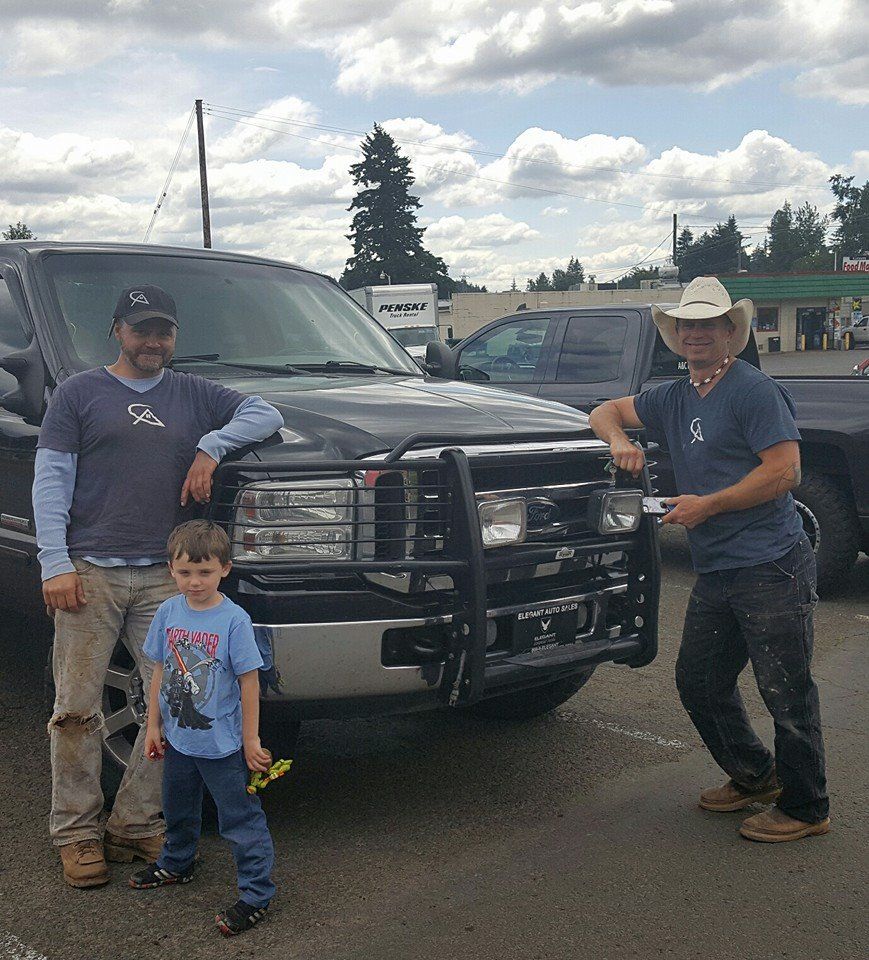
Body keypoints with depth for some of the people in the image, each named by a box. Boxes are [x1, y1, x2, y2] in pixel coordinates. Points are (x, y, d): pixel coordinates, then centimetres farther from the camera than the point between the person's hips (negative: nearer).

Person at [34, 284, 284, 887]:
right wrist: (54, 563, -8)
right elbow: (50, 480, 3)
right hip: (89, 572, -2)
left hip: (164, 577, 3)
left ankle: (137, 825, 15)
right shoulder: (80, 393, 9)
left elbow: (266, 415, 11)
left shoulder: (194, 396, 16)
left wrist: (212, 447, -6)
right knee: (78, 709, -1)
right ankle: (78, 833, 13)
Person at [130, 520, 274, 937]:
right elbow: (160, 672, 7)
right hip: (177, 739, 6)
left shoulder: (234, 620, -18)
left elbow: (249, 682, -14)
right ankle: (175, 864, 48)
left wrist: (250, 739, -12)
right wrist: (153, 724, 8)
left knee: (240, 818, 2)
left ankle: (256, 894, 12)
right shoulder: (168, 612, -3)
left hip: (223, 744, -6)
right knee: (178, 809, 25)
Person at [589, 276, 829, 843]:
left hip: (771, 567, -8)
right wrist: (620, 440, 1)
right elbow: (606, 412, 24)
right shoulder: (675, 398, 16)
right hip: (714, 573, 9)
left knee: (787, 692, -1)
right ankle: (755, 777, 35)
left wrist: (707, 505, -14)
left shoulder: (754, 390, -9)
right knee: (700, 682, 15)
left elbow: (785, 472, -16)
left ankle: (805, 808, 16)